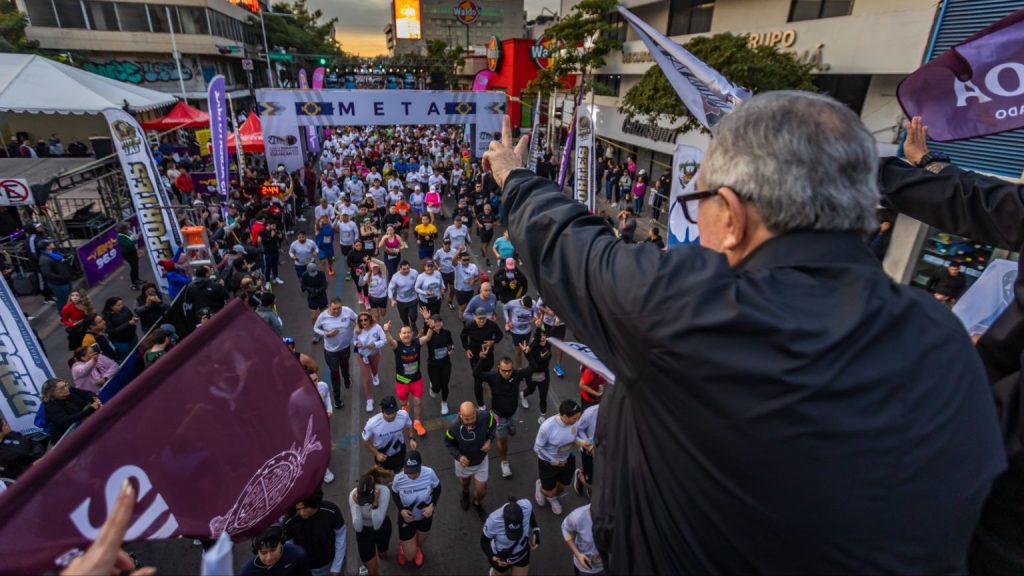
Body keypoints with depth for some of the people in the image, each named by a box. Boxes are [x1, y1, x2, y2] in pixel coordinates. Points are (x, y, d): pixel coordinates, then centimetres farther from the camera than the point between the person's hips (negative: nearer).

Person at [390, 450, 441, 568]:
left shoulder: (429, 473, -32)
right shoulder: (398, 478, -32)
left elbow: (437, 488, -10)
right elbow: (394, 493, -7)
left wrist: (432, 506, -23)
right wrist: (401, 510, -21)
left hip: (425, 515, 1)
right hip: (407, 517, -1)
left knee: (421, 541, 30)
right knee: (410, 555, 10)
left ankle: (418, 549, 69)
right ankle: (402, 545, 47)